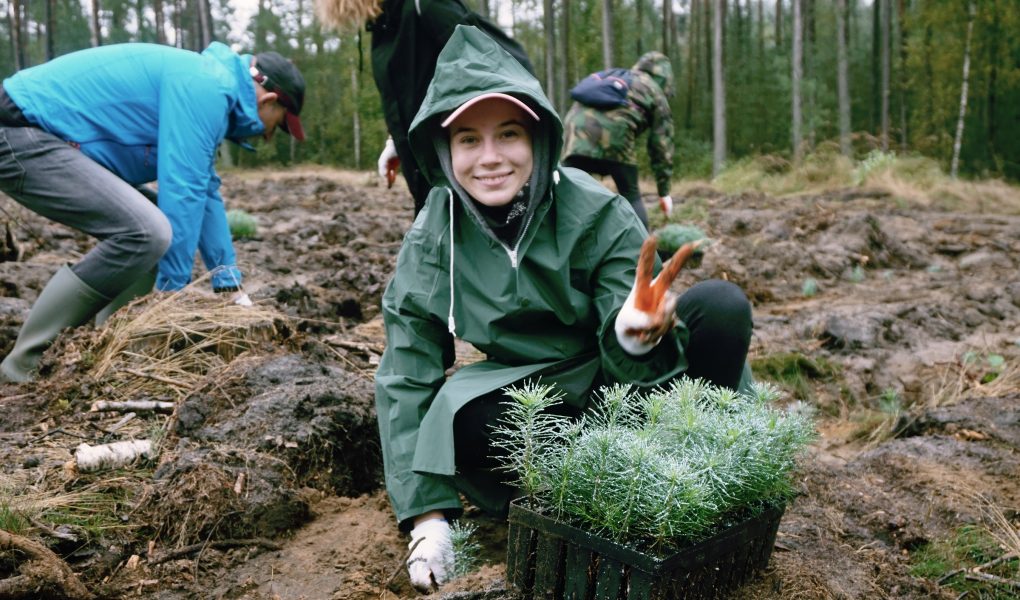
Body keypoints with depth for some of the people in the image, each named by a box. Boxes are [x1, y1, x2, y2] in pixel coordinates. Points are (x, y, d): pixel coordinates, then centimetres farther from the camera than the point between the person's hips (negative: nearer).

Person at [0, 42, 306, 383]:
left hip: (41, 138, 11)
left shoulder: (206, 87, 17)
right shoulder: (207, 86, -15)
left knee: (147, 222, 11)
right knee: (144, 232, -23)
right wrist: (173, 289, -12)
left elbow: (202, 192, 20)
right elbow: (182, 191, -20)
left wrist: (230, 285, 20)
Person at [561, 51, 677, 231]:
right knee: (631, 197, 13)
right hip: (614, 130, -3)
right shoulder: (657, 95, 24)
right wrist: (664, 191, 23)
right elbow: (661, 145, 19)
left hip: (577, 125, 4)